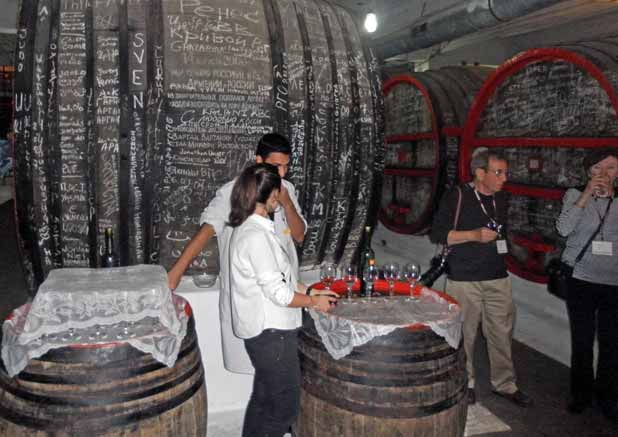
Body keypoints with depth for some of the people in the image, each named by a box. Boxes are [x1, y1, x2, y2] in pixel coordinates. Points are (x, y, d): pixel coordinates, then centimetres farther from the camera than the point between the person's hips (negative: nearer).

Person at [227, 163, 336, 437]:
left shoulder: (246, 229, 8)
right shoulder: (256, 236, -23)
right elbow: (278, 294, -21)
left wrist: (304, 290, 12)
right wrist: (314, 302, -7)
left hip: (263, 330, 10)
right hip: (271, 332, -10)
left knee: (263, 401, 22)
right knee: (284, 407, 5)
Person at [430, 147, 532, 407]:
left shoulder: (501, 199, 11)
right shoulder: (457, 197, -8)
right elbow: (436, 234, -10)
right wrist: (474, 235, -18)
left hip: (497, 279, 5)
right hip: (464, 280, -5)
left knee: (502, 331, 9)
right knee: (464, 334, 4)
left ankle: (504, 383, 25)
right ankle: (465, 383, 22)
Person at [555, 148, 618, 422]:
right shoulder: (574, 195, 1)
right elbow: (564, 228, -15)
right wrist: (587, 194, -16)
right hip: (580, 280, -1)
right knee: (581, 340, 10)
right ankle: (581, 393, 27)